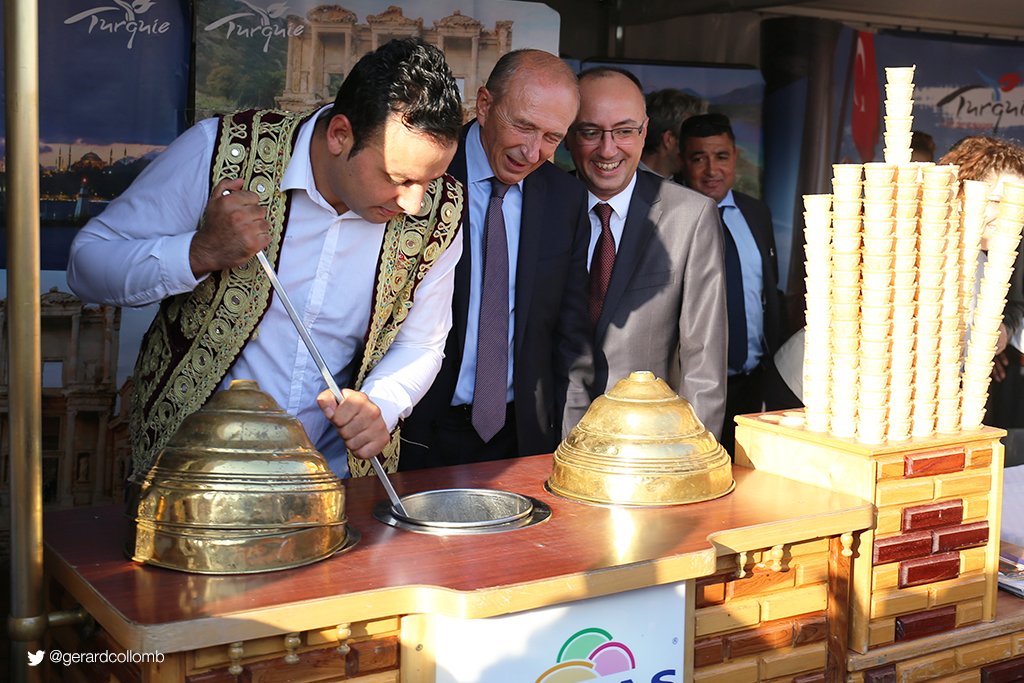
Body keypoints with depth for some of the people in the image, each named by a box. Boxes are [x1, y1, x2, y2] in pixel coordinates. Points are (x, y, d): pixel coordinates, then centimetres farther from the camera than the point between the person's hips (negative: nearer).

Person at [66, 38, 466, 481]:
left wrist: (379, 406, -11)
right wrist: (200, 253, -22)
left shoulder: (438, 212, -4)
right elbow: (86, 263, -5)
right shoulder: (221, 150, -12)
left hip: (334, 474, 1)